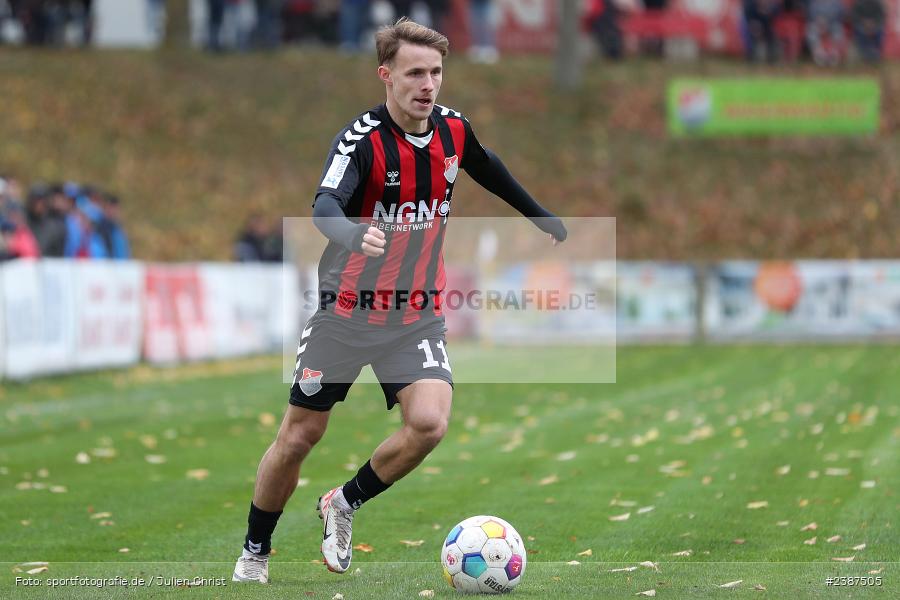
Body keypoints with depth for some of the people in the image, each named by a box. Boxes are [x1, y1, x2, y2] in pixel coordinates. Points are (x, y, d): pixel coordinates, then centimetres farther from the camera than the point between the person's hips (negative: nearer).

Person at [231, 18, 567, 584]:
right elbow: (325, 207, -37)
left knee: (429, 423, -19)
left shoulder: (454, 129, -3)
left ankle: (344, 505, 7)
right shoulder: (362, 139, -20)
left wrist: (540, 215, 32)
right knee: (299, 436, 4)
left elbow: (487, 167, 21)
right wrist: (356, 236, -60)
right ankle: (254, 554, 26)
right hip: (347, 310, -3)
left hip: (418, 316, 3)